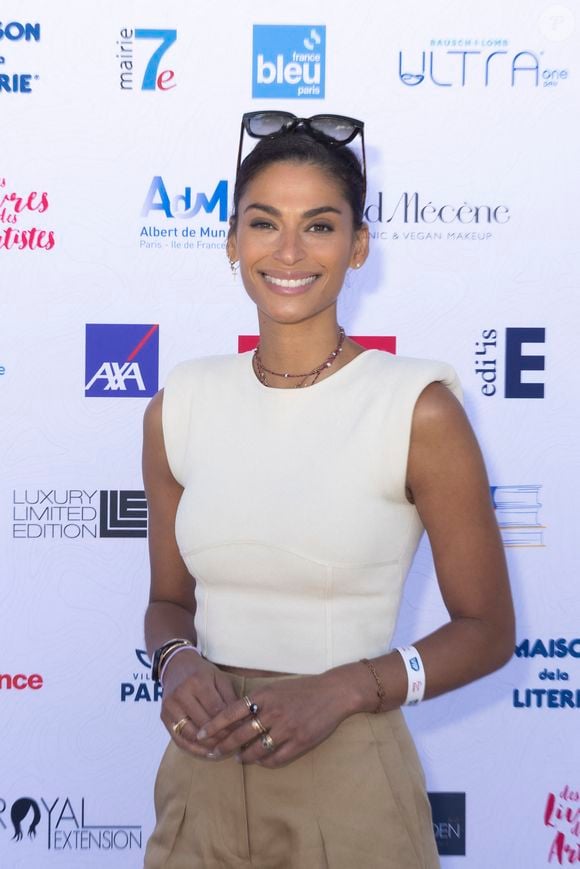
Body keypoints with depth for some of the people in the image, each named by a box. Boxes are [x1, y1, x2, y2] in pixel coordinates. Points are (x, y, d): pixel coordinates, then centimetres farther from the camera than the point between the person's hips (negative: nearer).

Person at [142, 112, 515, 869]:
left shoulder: (418, 410, -11)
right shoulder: (179, 407, 0)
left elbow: (487, 629, -5)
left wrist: (342, 690, -18)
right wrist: (177, 663, -10)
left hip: (347, 786, -3)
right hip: (202, 776, 4)